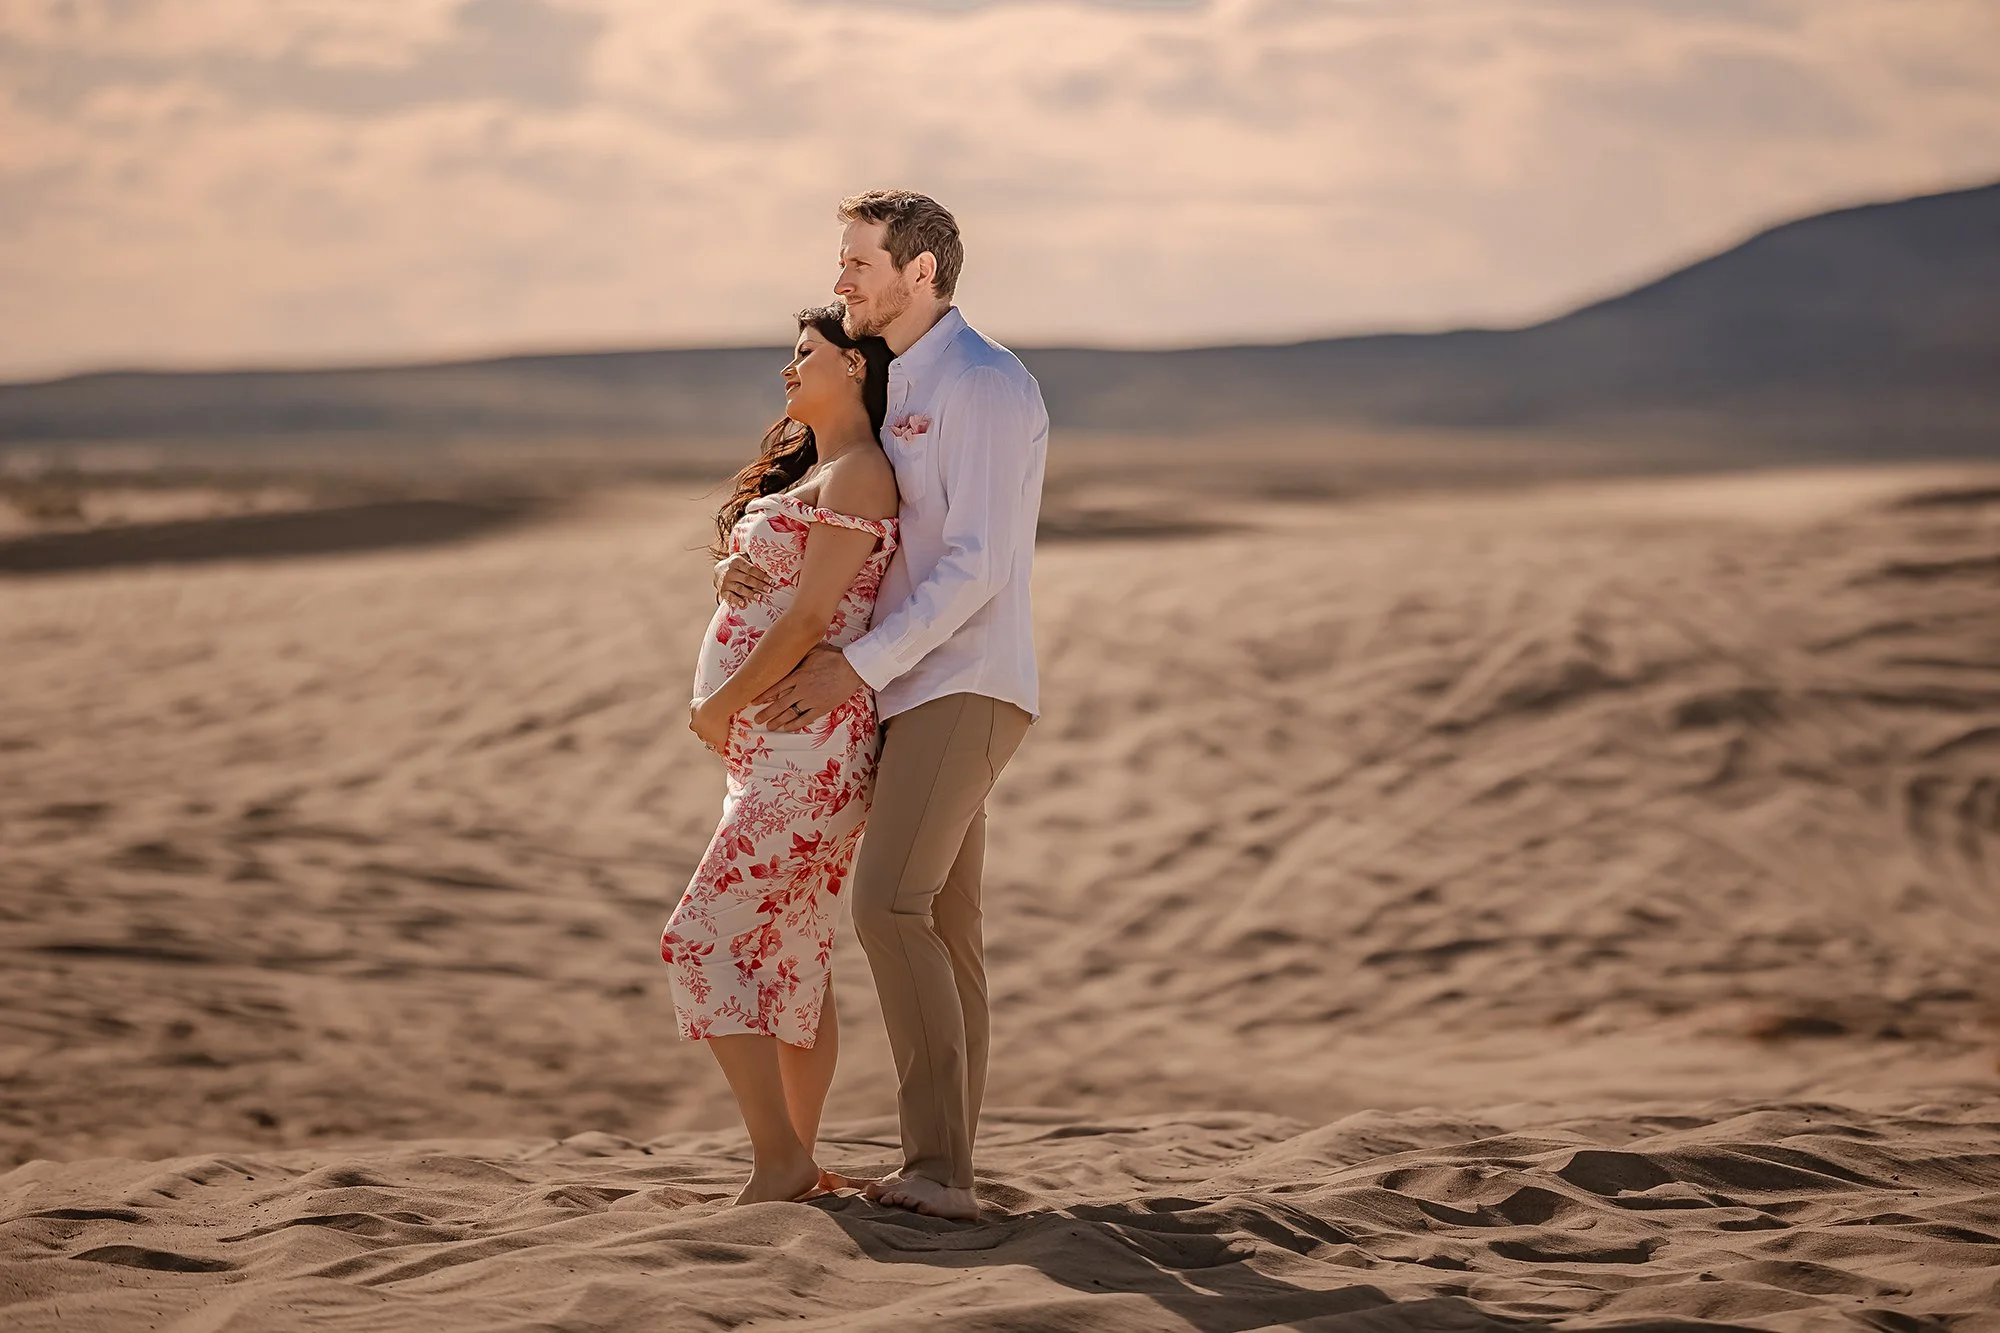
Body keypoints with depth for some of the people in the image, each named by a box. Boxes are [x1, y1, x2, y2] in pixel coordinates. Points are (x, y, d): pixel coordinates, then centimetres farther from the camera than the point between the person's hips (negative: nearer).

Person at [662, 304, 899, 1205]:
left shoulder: (858, 473, -11)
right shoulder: (809, 472, 19)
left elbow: (809, 620, -17)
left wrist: (720, 707, -9)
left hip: (808, 750, -10)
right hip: (775, 756, 10)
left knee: (703, 940, -13)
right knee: (790, 961, 10)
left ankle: (778, 1162, -12)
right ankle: (797, 1167, 14)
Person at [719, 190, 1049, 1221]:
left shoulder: (985, 384, -12)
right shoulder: (894, 392, 19)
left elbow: (978, 565, -19)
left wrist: (859, 666, -22)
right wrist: (748, 565, -2)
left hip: (962, 689, -10)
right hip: (912, 696, 10)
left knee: (889, 904, -22)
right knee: (943, 933, 8)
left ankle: (935, 1166, -22)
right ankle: (943, 1172, 10)